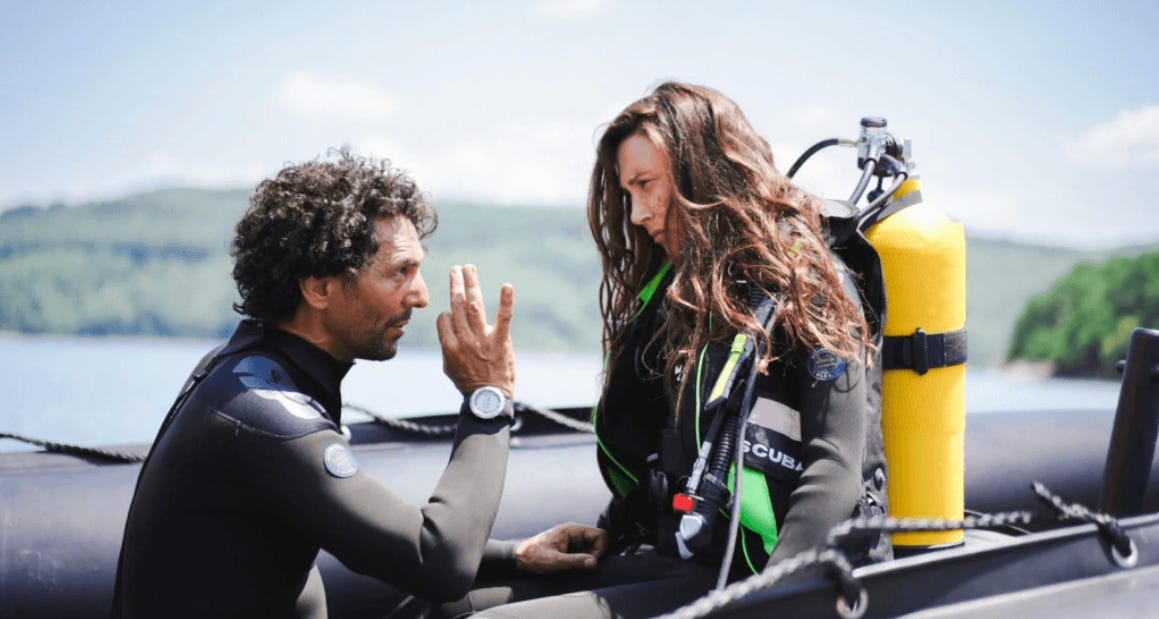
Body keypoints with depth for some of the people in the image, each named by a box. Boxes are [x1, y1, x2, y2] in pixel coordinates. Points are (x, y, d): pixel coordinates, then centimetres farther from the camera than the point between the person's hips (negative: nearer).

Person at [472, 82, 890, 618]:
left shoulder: (805, 284, -5)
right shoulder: (670, 290, 18)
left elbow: (835, 473, -15)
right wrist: (602, 538, 9)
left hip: (744, 575, -8)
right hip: (672, 557, 8)